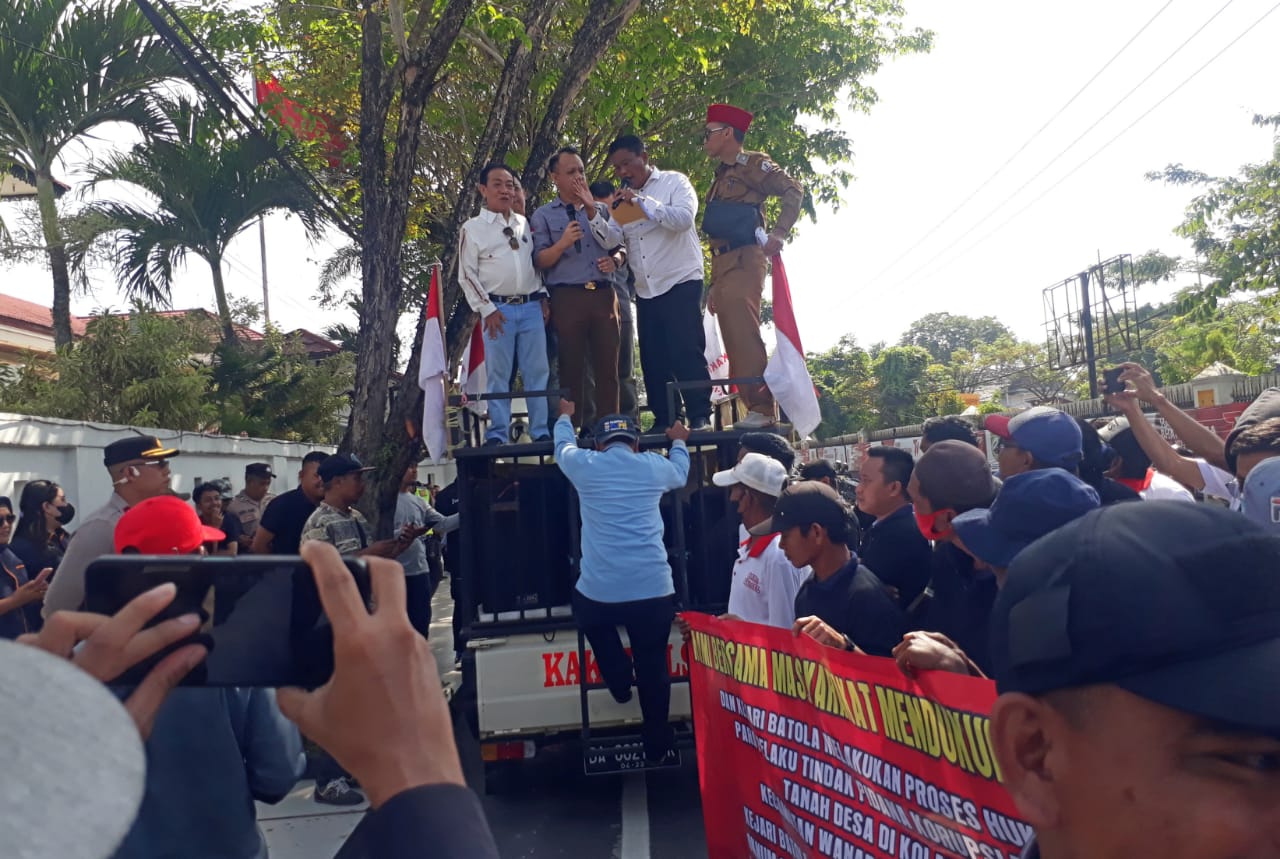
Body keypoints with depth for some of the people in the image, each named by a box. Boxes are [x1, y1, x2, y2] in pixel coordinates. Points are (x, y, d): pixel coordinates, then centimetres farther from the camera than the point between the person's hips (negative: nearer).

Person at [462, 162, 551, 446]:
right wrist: (486, 309, -7)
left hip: (532, 306, 4)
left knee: (537, 370, 3)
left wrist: (543, 297, 10)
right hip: (499, 309, -4)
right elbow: (467, 274, -1)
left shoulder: (524, 224, 15)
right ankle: (498, 434, 4)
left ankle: (541, 430, 9)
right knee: (499, 374, -2)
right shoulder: (473, 228, 2)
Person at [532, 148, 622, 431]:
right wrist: (562, 243, -17)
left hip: (604, 295, 3)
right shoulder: (543, 215, 7)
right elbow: (539, 261, -1)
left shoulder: (601, 209, 17)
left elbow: (617, 246, 10)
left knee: (608, 367, 0)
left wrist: (614, 261, -11)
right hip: (567, 297, -3)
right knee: (572, 368, -2)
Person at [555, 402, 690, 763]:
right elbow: (680, 473, 31)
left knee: (593, 620, 34)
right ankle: (656, 744, 26)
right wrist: (679, 441, 50)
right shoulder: (655, 466, 7)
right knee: (653, 668, 14)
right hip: (653, 590, 1)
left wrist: (564, 416, 47)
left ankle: (619, 679, 22)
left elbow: (563, 445, 27)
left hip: (598, 592, -1)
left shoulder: (585, 465, 3)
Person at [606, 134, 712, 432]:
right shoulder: (624, 198, 17)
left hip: (680, 283, -6)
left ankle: (700, 417, -5)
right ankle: (664, 420, 11)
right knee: (653, 359, 4)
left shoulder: (674, 182, 1)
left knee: (686, 352, -11)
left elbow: (684, 218, -17)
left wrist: (643, 201, -21)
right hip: (646, 290, 6)